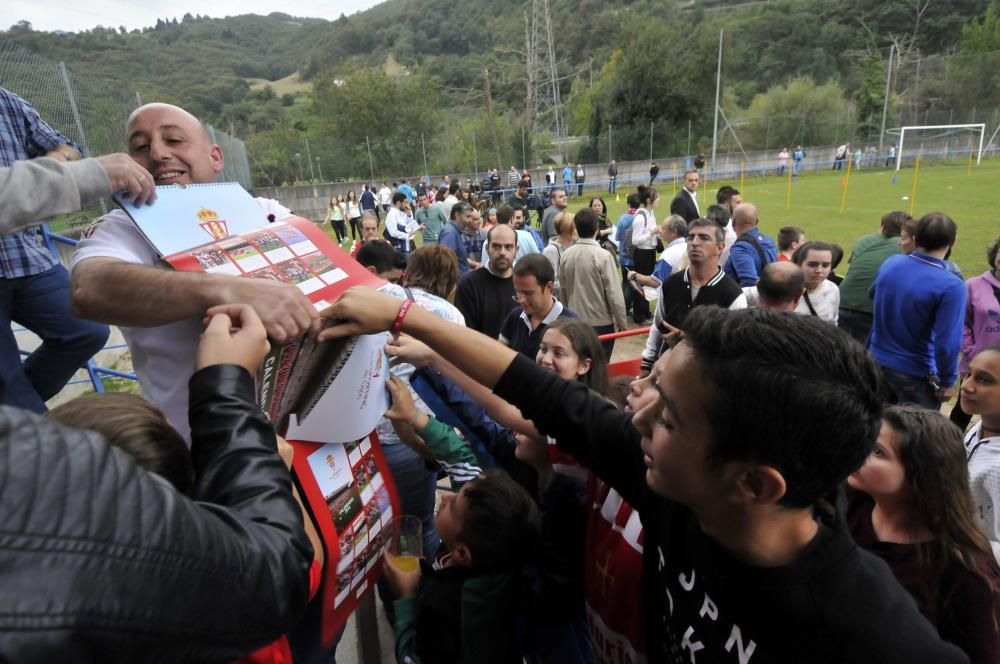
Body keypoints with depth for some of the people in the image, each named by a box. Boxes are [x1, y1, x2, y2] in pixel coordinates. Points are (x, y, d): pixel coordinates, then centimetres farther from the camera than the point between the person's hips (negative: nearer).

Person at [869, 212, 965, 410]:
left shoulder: (890, 263, -6)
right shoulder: (951, 286, -23)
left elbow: (874, 295, 16)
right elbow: (948, 343, -23)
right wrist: (947, 381, -9)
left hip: (877, 362, 6)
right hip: (915, 374, -5)